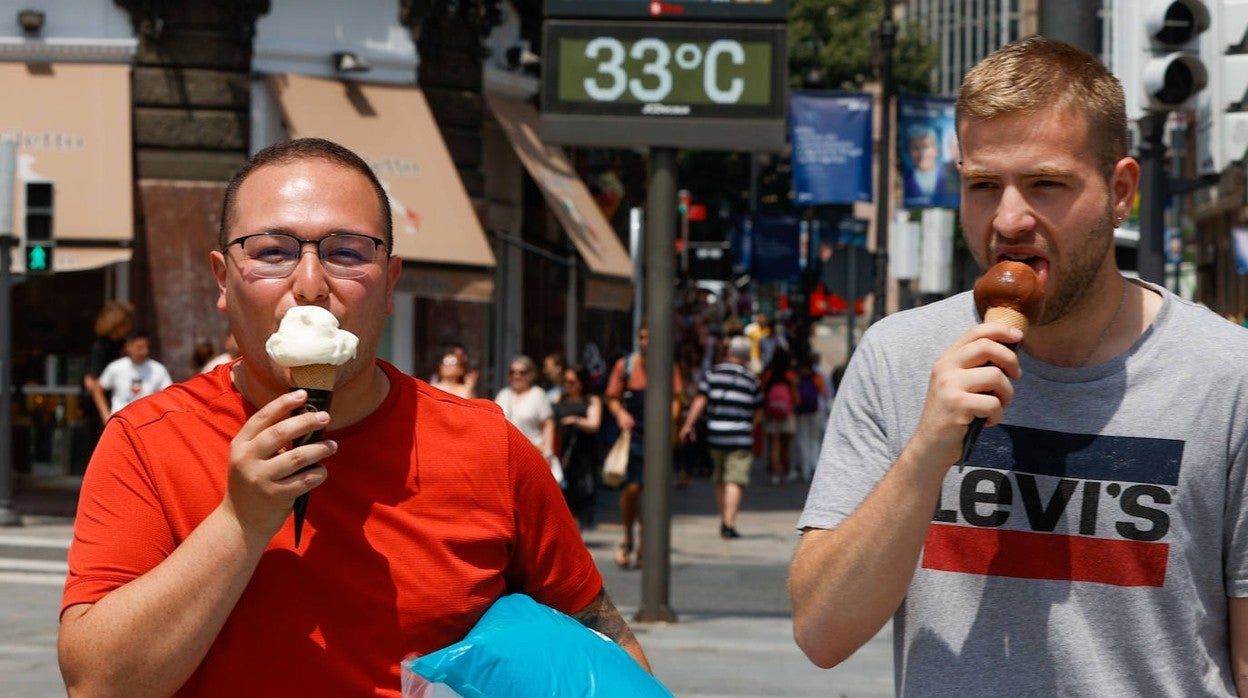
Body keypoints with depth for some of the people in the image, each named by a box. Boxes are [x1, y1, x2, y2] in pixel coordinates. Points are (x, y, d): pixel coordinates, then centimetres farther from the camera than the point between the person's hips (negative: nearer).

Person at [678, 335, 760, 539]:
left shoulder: (712, 374, 3)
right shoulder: (752, 380, 3)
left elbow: (700, 400, -7)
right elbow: (758, 412, 11)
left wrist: (689, 424, -4)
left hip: (716, 436, 2)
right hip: (741, 438, -2)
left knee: (720, 481, 16)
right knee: (734, 481, -7)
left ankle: (724, 520, 26)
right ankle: (729, 523, -17)